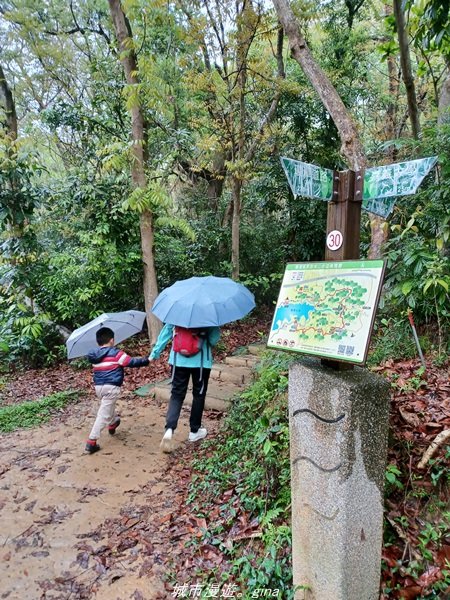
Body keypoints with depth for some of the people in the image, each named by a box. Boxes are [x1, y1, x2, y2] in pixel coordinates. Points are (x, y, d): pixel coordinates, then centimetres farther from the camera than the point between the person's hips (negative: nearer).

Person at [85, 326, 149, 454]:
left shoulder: (94, 355, 7)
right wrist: (146, 361, 6)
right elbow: (131, 362, -7)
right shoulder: (116, 353, -9)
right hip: (111, 387, -6)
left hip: (98, 386, 7)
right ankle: (91, 442, -4)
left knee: (108, 407, 32)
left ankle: (113, 422, 54)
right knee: (104, 414, -2)